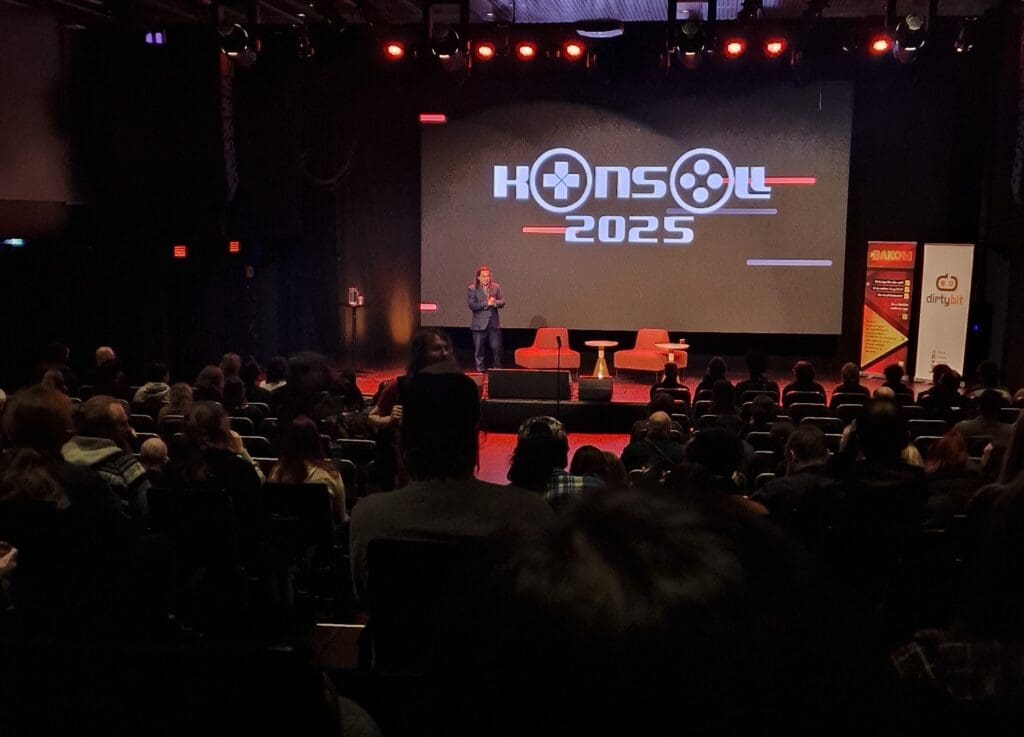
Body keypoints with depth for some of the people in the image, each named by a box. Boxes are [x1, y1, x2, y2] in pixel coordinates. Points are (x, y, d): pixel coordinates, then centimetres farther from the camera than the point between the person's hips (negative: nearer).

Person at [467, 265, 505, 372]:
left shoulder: (496, 287, 7)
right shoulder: (472, 289, -3)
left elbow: (502, 302, 4)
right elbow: (472, 305, -13)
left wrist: (495, 302, -17)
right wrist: (487, 303, -17)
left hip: (494, 323, 2)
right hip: (479, 324, -2)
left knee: (497, 347, -1)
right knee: (479, 350, 5)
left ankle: (497, 369, 12)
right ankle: (480, 370, 16)